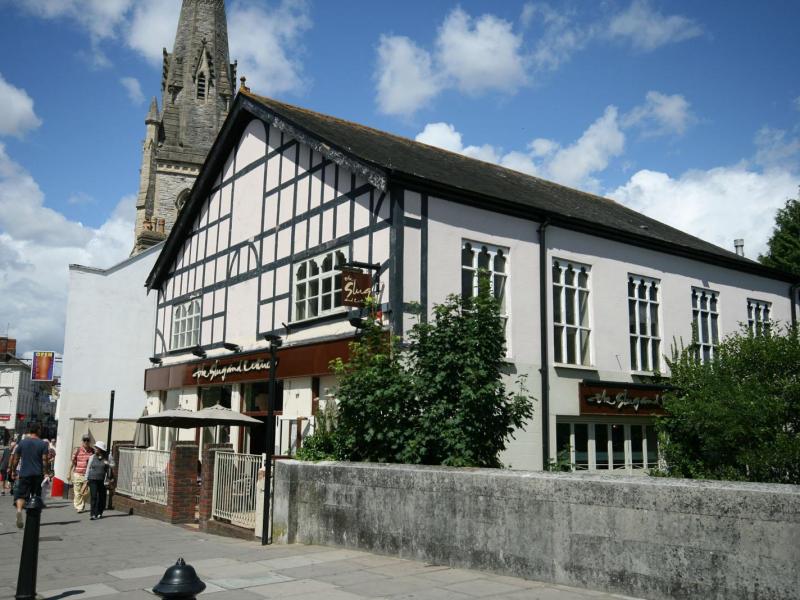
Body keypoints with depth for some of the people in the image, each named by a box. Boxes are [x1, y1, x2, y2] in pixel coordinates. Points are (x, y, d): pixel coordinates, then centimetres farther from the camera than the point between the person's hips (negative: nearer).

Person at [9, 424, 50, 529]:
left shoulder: (22, 443, 4)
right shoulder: (43, 444, -1)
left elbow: (15, 459, 5)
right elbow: (45, 460, -7)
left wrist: (14, 471, 15)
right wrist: (46, 472, -1)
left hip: (24, 474, 0)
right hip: (38, 474, 0)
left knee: (21, 494, 0)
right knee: (36, 496, 13)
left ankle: (19, 510, -28)